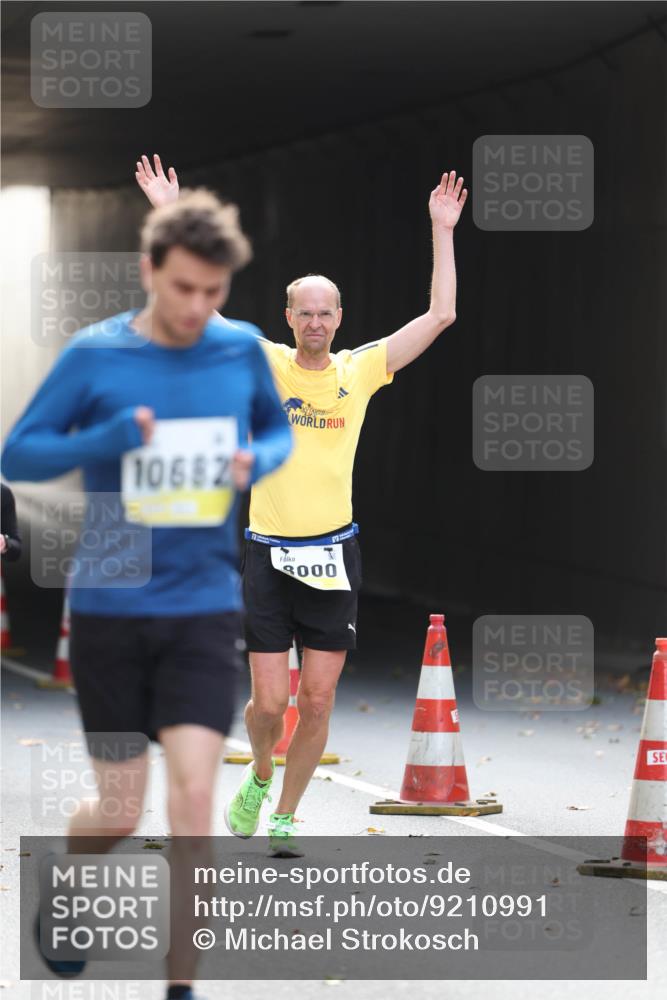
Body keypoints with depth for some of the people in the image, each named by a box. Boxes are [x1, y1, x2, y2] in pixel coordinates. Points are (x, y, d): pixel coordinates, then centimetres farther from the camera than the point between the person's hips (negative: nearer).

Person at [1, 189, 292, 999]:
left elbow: (277, 431, 18)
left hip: (205, 610, 1)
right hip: (109, 607, -1)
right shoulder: (94, 356, -7)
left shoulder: (242, 352, 0)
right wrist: (107, 439, -21)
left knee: (193, 794, -12)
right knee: (119, 811, 6)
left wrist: (257, 462, -6)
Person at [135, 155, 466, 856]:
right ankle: (259, 777, 27)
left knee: (317, 701, 2)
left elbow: (440, 314, 4)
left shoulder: (360, 370, 5)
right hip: (270, 553, -1)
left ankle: (285, 818, 17)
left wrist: (443, 231, 1)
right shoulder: (265, 366, 1)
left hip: (333, 554, 1)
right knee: (269, 700, -4)